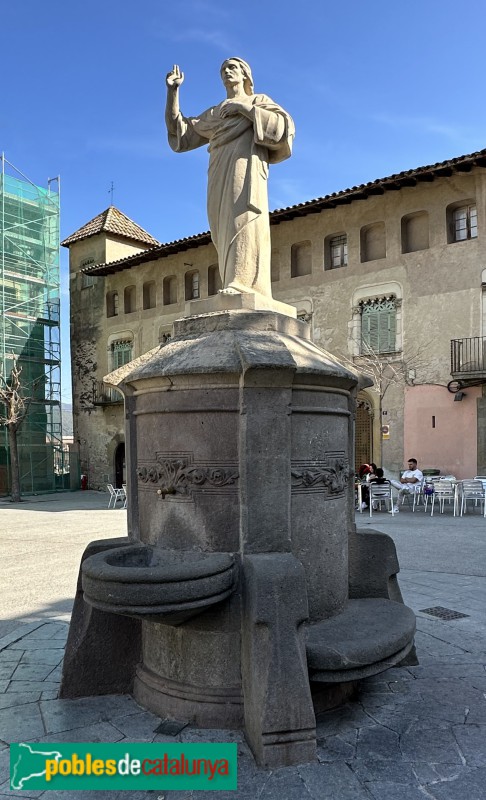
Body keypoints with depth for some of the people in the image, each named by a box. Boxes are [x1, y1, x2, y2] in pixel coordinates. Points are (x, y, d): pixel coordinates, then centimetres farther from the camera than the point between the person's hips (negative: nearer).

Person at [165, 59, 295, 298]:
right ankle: (237, 287, -20)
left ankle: (244, 285, -41)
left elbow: (284, 124, 4)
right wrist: (173, 91, 21)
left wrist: (243, 108, 3)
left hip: (245, 164, -5)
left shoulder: (259, 101, 23)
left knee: (243, 219, -26)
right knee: (227, 230, -11)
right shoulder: (213, 114, 35)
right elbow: (180, 133, 27)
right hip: (220, 175, 5)